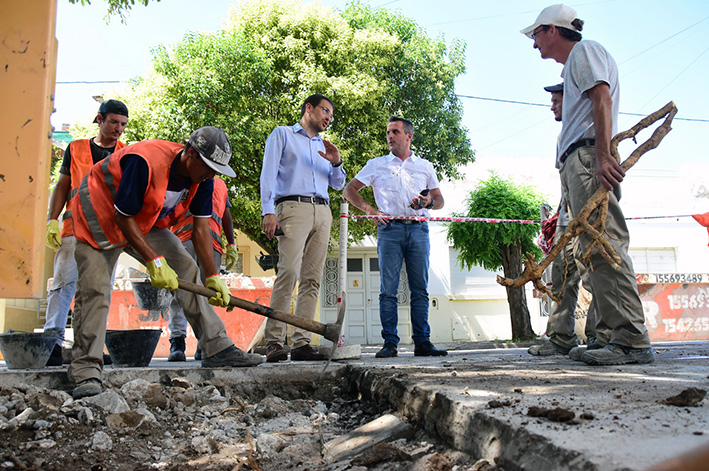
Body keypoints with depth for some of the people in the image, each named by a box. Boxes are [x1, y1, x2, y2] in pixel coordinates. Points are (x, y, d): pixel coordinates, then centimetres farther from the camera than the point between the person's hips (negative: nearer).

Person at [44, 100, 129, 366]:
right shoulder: (76, 148, 12)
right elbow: (62, 187, 13)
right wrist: (52, 221, 1)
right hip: (75, 227, 0)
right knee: (64, 282, -8)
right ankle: (53, 341, -7)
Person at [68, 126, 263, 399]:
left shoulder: (202, 177, -14)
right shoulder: (145, 161, -37)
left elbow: (201, 227, -10)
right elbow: (122, 217, -29)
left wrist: (213, 277, -13)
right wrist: (154, 261, -28)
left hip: (146, 223, 6)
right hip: (102, 216, -6)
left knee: (186, 269, -4)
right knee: (94, 289, -15)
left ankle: (217, 348, -3)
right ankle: (86, 371, -7)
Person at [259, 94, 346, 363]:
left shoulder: (323, 146, 29)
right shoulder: (282, 134, 13)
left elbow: (338, 184, 25)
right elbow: (268, 174, 2)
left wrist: (336, 163, 4)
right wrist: (268, 211, -11)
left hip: (322, 212, 6)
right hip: (293, 207, -6)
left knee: (312, 279, -2)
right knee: (289, 272, -21)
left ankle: (301, 343, -2)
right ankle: (274, 342, -19)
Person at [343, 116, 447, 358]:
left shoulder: (425, 166, 19)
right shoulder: (377, 165, 15)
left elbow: (440, 199, 21)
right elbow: (350, 189, 13)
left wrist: (429, 202, -3)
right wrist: (370, 209, -1)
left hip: (418, 229, 1)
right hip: (390, 229, -1)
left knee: (420, 289, -1)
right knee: (388, 289, -5)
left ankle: (422, 342, 3)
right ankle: (390, 343, -2)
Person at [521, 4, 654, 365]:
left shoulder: (584, 50, 6)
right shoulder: (573, 66, 34)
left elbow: (602, 99, -11)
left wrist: (602, 156, -25)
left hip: (588, 157, -10)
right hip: (577, 164, 10)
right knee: (594, 252, 4)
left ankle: (631, 339, -21)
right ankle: (610, 336, 5)